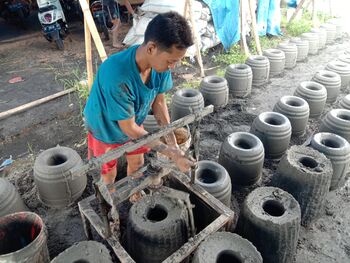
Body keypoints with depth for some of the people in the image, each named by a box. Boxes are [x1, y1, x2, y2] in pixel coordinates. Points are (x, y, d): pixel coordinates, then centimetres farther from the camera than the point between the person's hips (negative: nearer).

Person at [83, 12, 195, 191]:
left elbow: (159, 101, -10)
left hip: (133, 122, 5)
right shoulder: (117, 76, -44)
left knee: (137, 163, 22)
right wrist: (170, 153, -29)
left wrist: (173, 144, -17)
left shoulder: (160, 63, -25)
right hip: (106, 128, -5)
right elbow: (129, 128, -32)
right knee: (108, 175, 16)